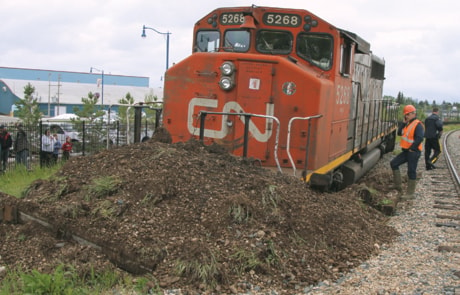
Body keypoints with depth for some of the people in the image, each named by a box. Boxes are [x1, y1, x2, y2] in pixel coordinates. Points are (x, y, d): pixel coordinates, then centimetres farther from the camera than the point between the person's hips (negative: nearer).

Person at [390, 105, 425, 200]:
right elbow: (399, 133, 10)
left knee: (411, 171, -3)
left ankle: (410, 193, 5)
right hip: (406, 151, 9)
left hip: (413, 152, -9)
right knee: (394, 163, 8)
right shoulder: (407, 124, 13)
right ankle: (397, 185, 14)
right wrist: (403, 123, 1)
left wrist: (411, 148, -19)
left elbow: (419, 138, -23)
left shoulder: (417, 124, -14)